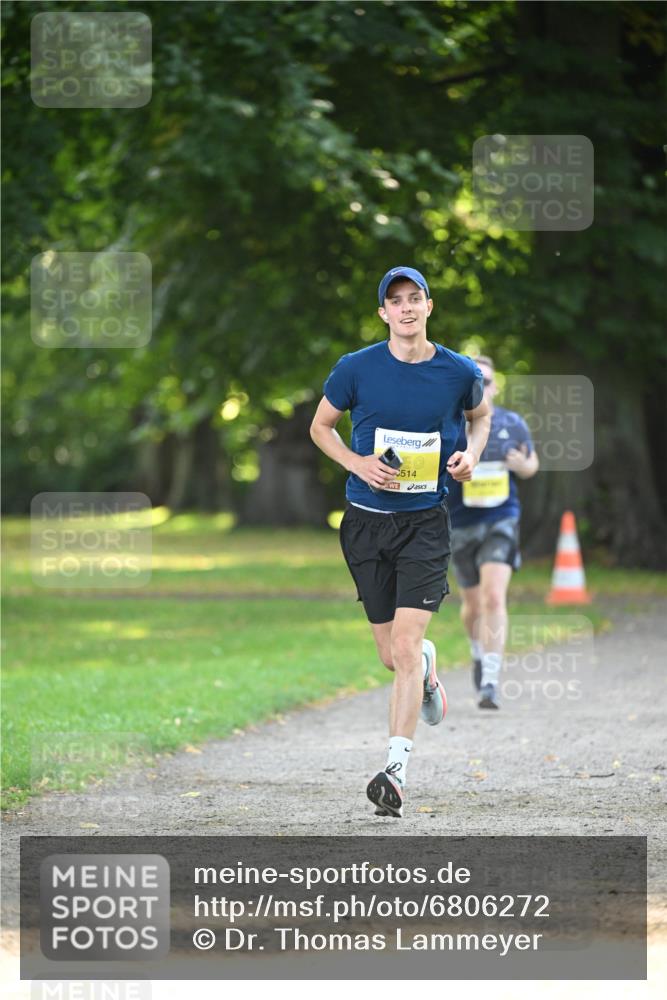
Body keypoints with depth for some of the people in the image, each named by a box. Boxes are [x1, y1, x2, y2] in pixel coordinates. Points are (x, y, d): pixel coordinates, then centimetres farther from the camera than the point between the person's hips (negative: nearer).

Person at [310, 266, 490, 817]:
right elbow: (320, 426, 9)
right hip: (367, 522, 1)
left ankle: (396, 769, -13)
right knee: (393, 656, 7)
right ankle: (429, 671, 45)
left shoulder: (460, 372, -2)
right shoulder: (356, 369, -4)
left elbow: (480, 415, 19)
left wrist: (471, 453, -2)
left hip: (425, 522, -1)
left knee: (405, 647, -14)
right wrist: (357, 463, -9)